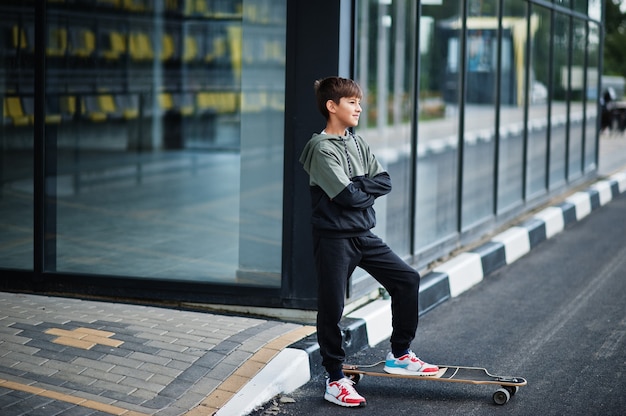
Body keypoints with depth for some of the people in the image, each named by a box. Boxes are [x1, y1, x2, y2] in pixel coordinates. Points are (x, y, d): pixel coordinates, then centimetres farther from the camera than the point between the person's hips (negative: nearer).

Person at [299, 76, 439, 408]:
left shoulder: (357, 143, 11)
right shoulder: (322, 149, -14)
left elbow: (384, 182, 3)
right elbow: (347, 195, -22)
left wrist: (357, 187, -12)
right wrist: (367, 188, -4)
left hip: (363, 235, 8)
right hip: (334, 238, -8)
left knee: (407, 279, 6)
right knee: (331, 308, -3)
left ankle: (399, 355, 18)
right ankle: (335, 380, 8)